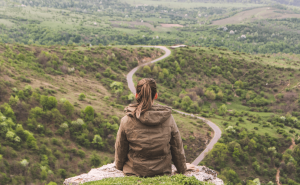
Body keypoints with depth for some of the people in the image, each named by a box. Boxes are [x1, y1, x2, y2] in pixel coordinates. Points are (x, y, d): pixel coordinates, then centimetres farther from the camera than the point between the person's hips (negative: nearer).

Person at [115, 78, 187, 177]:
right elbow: (177, 148, 1)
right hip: (163, 172, 1)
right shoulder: (168, 118, -8)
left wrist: (119, 166, 20)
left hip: (134, 172, -1)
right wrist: (181, 171, 16)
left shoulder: (126, 121, -12)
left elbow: (120, 150, 0)